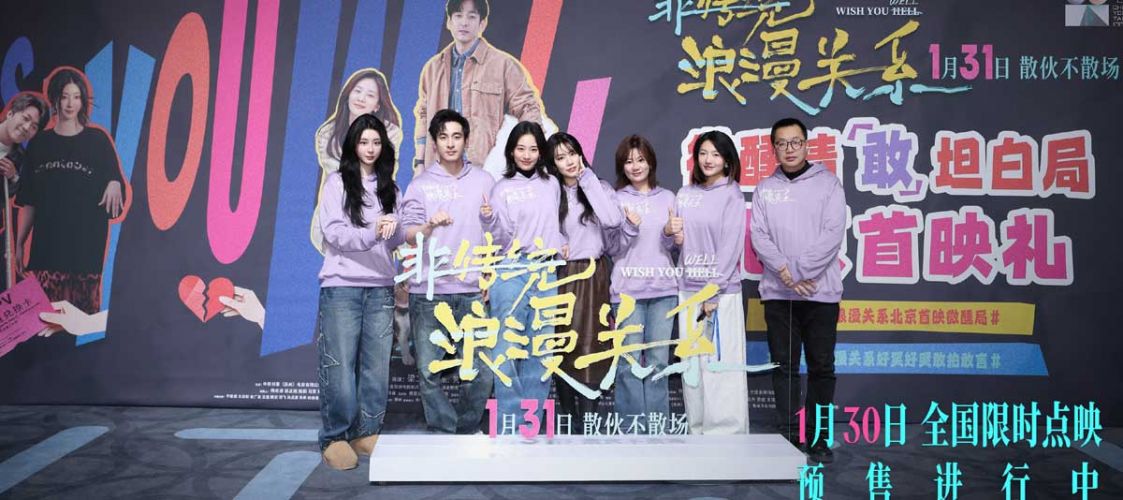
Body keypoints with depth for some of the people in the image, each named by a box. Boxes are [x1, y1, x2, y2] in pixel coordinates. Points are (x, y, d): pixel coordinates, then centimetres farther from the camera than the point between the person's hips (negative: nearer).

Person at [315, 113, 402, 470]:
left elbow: (396, 239, 8)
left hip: (380, 287, 4)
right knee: (339, 366, -5)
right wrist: (371, 234, -22)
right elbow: (334, 232, -7)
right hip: (342, 285, -3)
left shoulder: (389, 187, 15)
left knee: (377, 366, 2)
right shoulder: (337, 182, 4)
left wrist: (393, 229, -15)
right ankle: (335, 438, 3)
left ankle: (367, 433, 13)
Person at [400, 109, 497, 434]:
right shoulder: (420, 184, 6)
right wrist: (430, 226, -19)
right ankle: (443, 432, 14)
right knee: (429, 370, 0)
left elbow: (494, 235, 15)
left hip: (470, 290, 1)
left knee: (479, 371, -1)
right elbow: (408, 235, -2)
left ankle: (468, 430, 18)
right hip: (427, 289, -1)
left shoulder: (484, 181, 10)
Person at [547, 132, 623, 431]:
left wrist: (587, 179, -11)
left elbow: (612, 220, -15)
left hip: (593, 275, -1)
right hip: (561, 275, 1)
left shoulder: (599, 187, 5)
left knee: (590, 344, -5)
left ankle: (587, 417, 0)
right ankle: (568, 415, 13)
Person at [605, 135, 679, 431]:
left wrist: (671, 234, -7)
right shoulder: (615, 200, 5)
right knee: (630, 362, -3)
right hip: (627, 289, -2)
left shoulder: (667, 198, 13)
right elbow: (612, 248, 2)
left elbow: (673, 246, 14)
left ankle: (659, 427, 11)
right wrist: (630, 228, -14)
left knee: (658, 360, 3)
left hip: (663, 288, 2)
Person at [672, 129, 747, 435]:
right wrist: (669, 230, -6)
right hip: (688, 289, 5)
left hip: (721, 292, -5)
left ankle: (726, 433, 1)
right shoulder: (685, 194, 13)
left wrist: (714, 293, -14)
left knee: (720, 364, -6)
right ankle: (697, 430, 17)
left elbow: (731, 246, -9)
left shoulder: (732, 195, -3)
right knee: (691, 364, 8)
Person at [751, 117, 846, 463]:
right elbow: (758, 236, 0)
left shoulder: (828, 182, 2)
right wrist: (785, 272, -15)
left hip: (821, 292, -2)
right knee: (784, 366, 5)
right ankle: (790, 436, 14)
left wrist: (798, 271, -14)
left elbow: (833, 234, -8)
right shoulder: (765, 189, 9)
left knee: (821, 367, 3)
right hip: (777, 293, 2)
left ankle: (818, 437, 15)